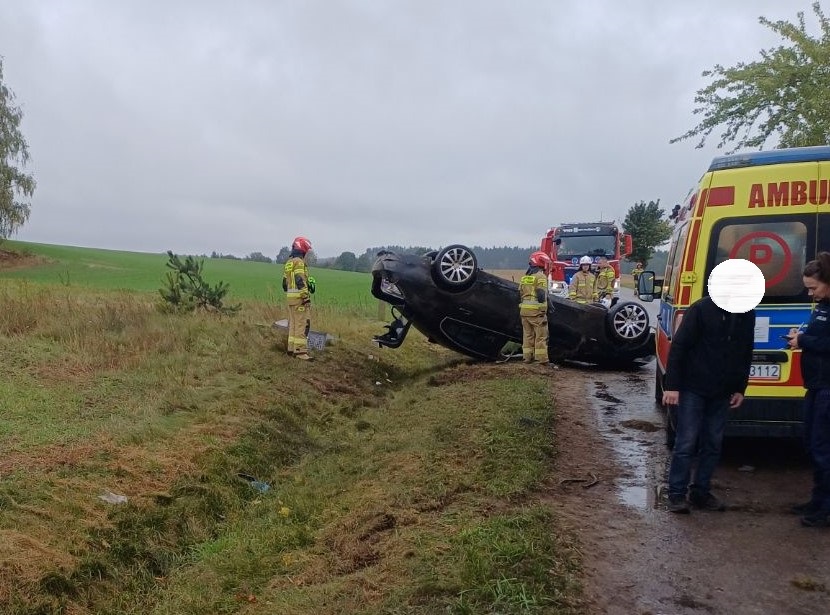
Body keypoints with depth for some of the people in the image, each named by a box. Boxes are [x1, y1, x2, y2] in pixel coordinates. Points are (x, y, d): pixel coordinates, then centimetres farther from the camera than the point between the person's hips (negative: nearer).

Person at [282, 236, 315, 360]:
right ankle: (300, 350, -13)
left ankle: (292, 348, 18)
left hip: (290, 297, 10)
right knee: (302, 324, -10)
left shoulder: (288, 263, 17)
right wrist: (306, 296, -21)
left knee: (293, 323, 14)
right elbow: (300, 281, -21)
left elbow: (284, 283, 20)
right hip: (300, 297, -9)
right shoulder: (299, 262, -11)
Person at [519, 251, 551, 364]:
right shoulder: (541, 277, -9)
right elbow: (541, 295, -16)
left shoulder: (524, 277, 14)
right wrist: (543, 312, -14)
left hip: (524, 310, 7)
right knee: (541, 335, -2)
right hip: (536, 311, -7)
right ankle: (542, 358, -3)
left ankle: (527, 357, 15)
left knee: (527, 334, 13)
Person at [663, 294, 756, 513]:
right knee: (686, 443, -2)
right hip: (693, 389, -6)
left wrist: (740, 389, 11)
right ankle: (677, 494, 8)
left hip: (722, 394, 6)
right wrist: (672, 386, -16)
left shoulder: (747, 315, 5)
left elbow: (746, 354, 14)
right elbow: (678, 347, -14)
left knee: (713, 444, 10)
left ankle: (700, 492, 22)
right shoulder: (701, 309, -13)